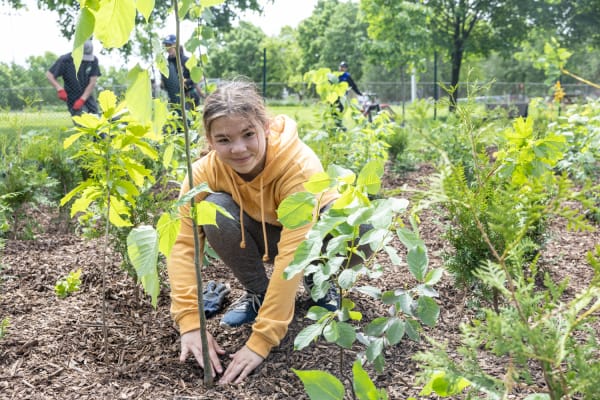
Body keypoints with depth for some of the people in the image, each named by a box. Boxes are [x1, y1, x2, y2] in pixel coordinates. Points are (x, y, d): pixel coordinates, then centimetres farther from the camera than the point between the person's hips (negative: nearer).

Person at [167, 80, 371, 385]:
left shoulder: (299, 164, -37)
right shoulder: (205, 171, -25)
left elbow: (293, 252, -42)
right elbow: (183, 241, -27)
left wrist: (261, 341, -45)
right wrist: (190, 323, -38)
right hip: (262, 234, 3)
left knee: (360, 229, -36)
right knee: (215, 210, -30)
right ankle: (257, 292, -5)